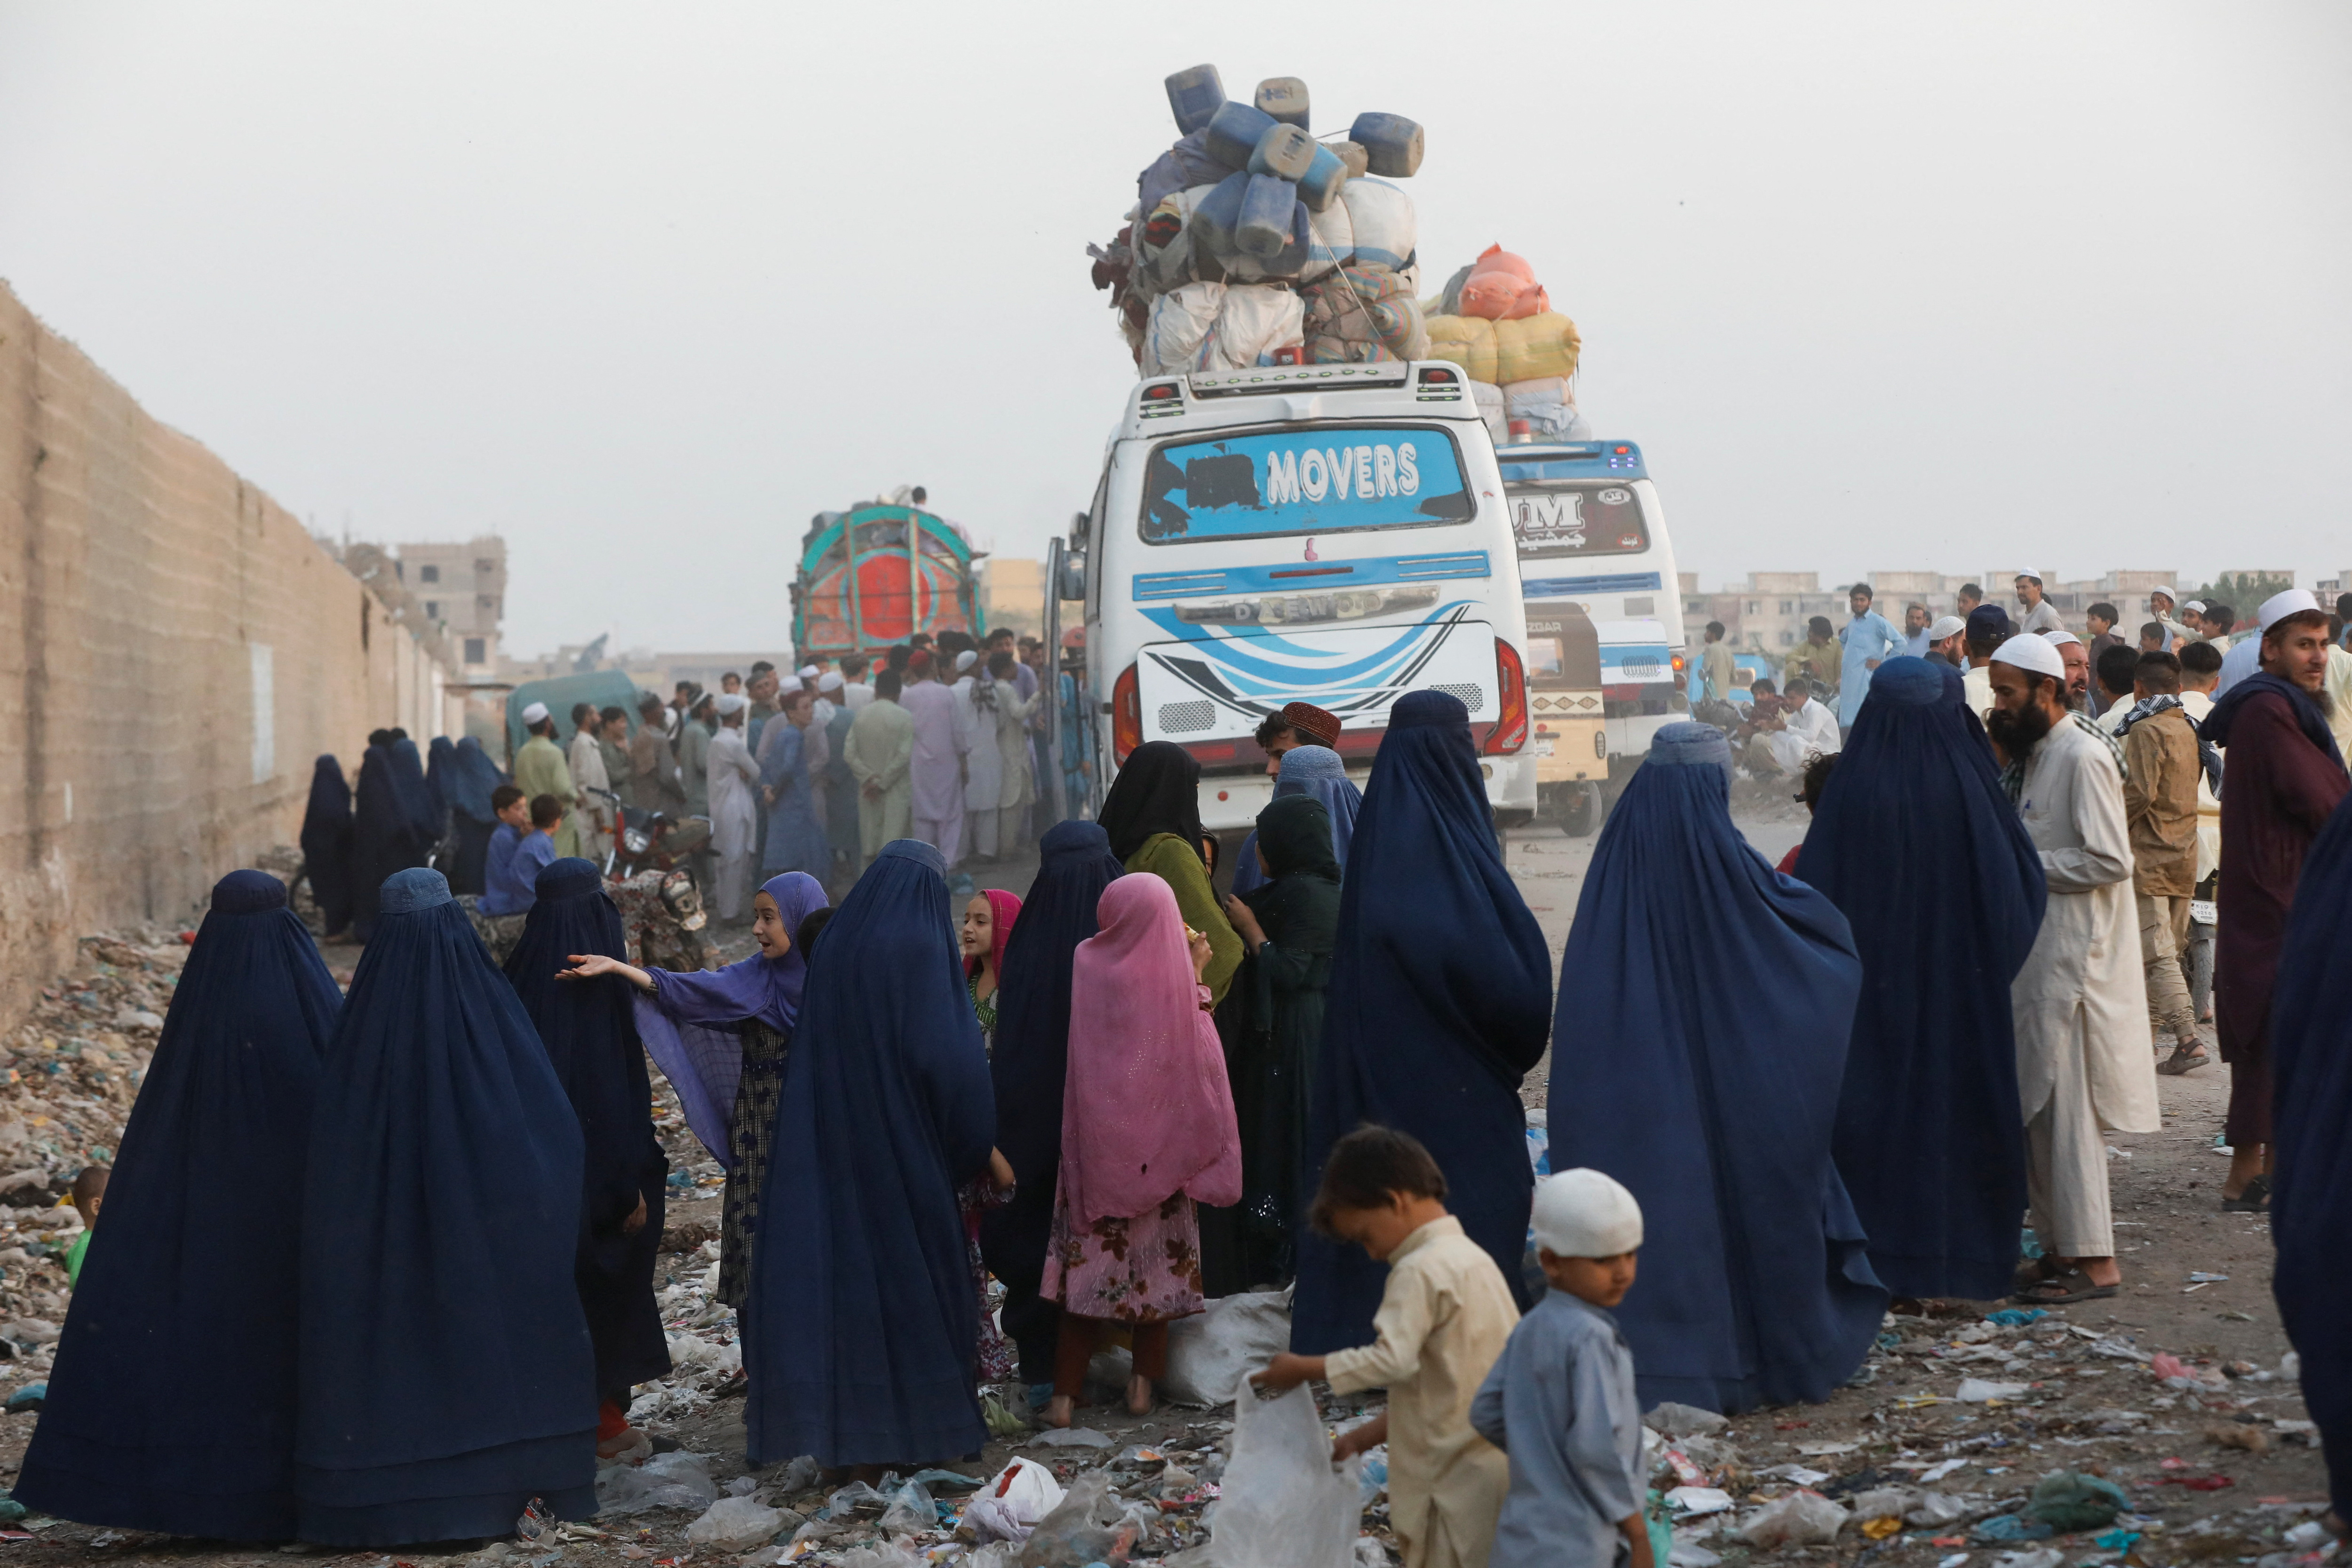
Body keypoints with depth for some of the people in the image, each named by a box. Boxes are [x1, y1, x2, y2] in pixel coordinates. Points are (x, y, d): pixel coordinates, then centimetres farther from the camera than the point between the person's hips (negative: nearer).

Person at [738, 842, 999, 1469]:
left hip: (829, 1139, 5)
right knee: (912, 1273, 5)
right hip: (903, 1148, -5)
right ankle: (923, 1425, 10)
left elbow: (813, 1048, 11)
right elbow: (944, 1053, -17)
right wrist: (977, 1141, -5)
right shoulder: (919, 947, -12)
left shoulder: (837, 943, 6)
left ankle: (844, 1432, 11)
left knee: (839, 1263, 9)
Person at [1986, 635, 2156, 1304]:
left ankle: (2093, 1260, -3)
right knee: (2035, 1105, 11)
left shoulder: (2084, 757, -15)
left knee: (2063, 1106, -8)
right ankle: (2060, 1247, 18)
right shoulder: (2036, 753, 15)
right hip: (2039, 954, 10)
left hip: (2074, 959, -10)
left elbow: (2109, 860, -21)